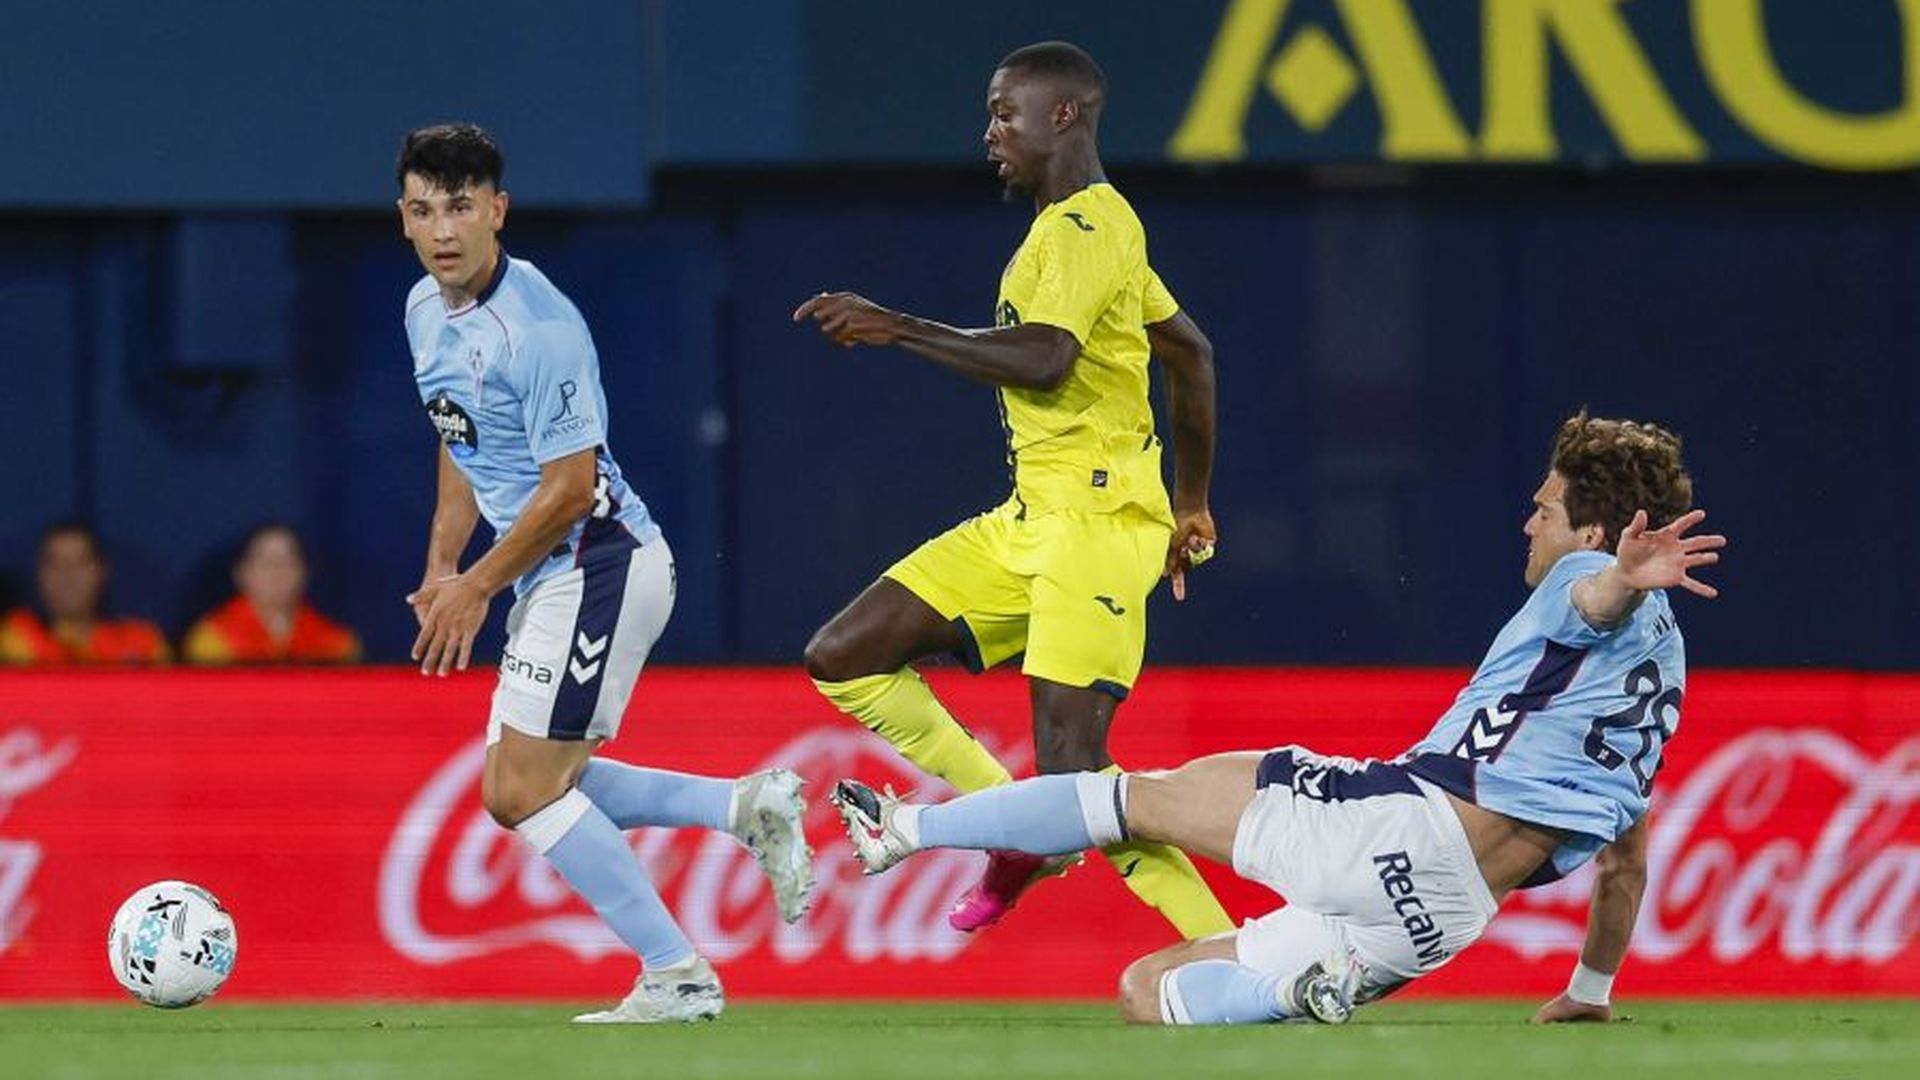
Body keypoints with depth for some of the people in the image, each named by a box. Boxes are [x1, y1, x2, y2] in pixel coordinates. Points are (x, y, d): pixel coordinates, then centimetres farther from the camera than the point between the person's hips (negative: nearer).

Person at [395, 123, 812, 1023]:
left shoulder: (537, 326, -22)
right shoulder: (426, 310, 7)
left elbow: (569, 485, -21)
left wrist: (476, 587, -13)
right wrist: (441, 569, 14)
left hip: (600, 564, -10)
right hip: (551, 578, 10)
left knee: (521, 789, -11)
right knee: (533, 783, 13)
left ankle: (677, 977, -7)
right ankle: (747, 807, 16)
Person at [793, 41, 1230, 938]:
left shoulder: (1085, 225, -12)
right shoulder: (1076, 225, 19)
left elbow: (1044, 359, -28)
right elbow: (1190, 352, 27)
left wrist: (897, 328, -21)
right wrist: (1189, 506, 32)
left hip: (1096, 521, -10)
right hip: (1028, 521, 10)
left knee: (1070, 770, -18)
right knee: (842, 660, 6)